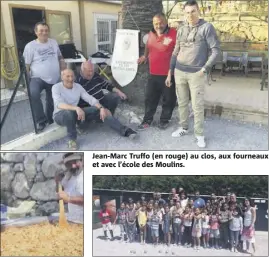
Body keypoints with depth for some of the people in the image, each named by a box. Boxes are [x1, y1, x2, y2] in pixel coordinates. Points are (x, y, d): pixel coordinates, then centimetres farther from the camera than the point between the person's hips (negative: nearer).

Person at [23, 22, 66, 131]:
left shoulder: (54, 42, 7)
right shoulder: (30, 46, -6)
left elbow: (60, 58, 16)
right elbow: (26, 65, -7)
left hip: (54, 79, 4)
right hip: (38, 78, -4)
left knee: (52, 102, 13)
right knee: (33, 93, -32)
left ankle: (50, 119, 40)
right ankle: (41, 120, -18)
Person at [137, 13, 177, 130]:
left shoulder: (174, 34, -13)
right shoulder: (151, 34, 6)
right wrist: (145, 56, 31)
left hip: (169, 74, -5)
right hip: (153, 74, 5)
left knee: (168, 99, 9)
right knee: (150, 98, 13)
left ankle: (164, 120, 27)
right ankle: (147, 120, 27)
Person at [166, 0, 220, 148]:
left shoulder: (207, 27, -3)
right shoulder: (181, 30, 11)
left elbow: (215, 50, -6)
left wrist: (204, 69, -13)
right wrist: (170, 73, 12)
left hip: (196, 74, -4)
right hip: (179, 72, 5)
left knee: (197, 105, -1)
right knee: (182, 103, 12)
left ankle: (199, 134, 10)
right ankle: (183, 128, 27)